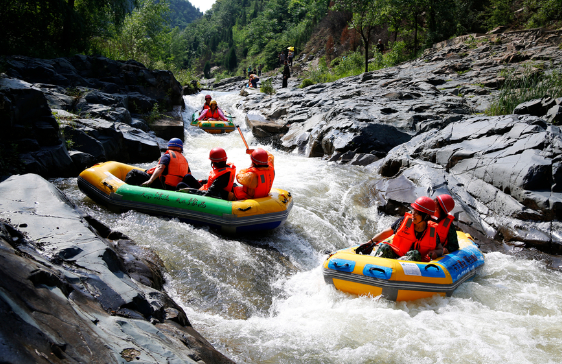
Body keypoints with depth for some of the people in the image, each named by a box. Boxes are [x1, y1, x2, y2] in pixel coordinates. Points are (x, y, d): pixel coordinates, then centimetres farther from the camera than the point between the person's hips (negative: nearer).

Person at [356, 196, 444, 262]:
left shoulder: (433, 232, -1)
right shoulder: (404, 221, -1)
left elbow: (440, 249, 11)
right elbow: (386, 233, 9)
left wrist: (433, 253, -12)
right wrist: (370, 243, -1)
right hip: (395, 255, 1)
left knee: (415, 254, -33)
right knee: (384, 247, -27)